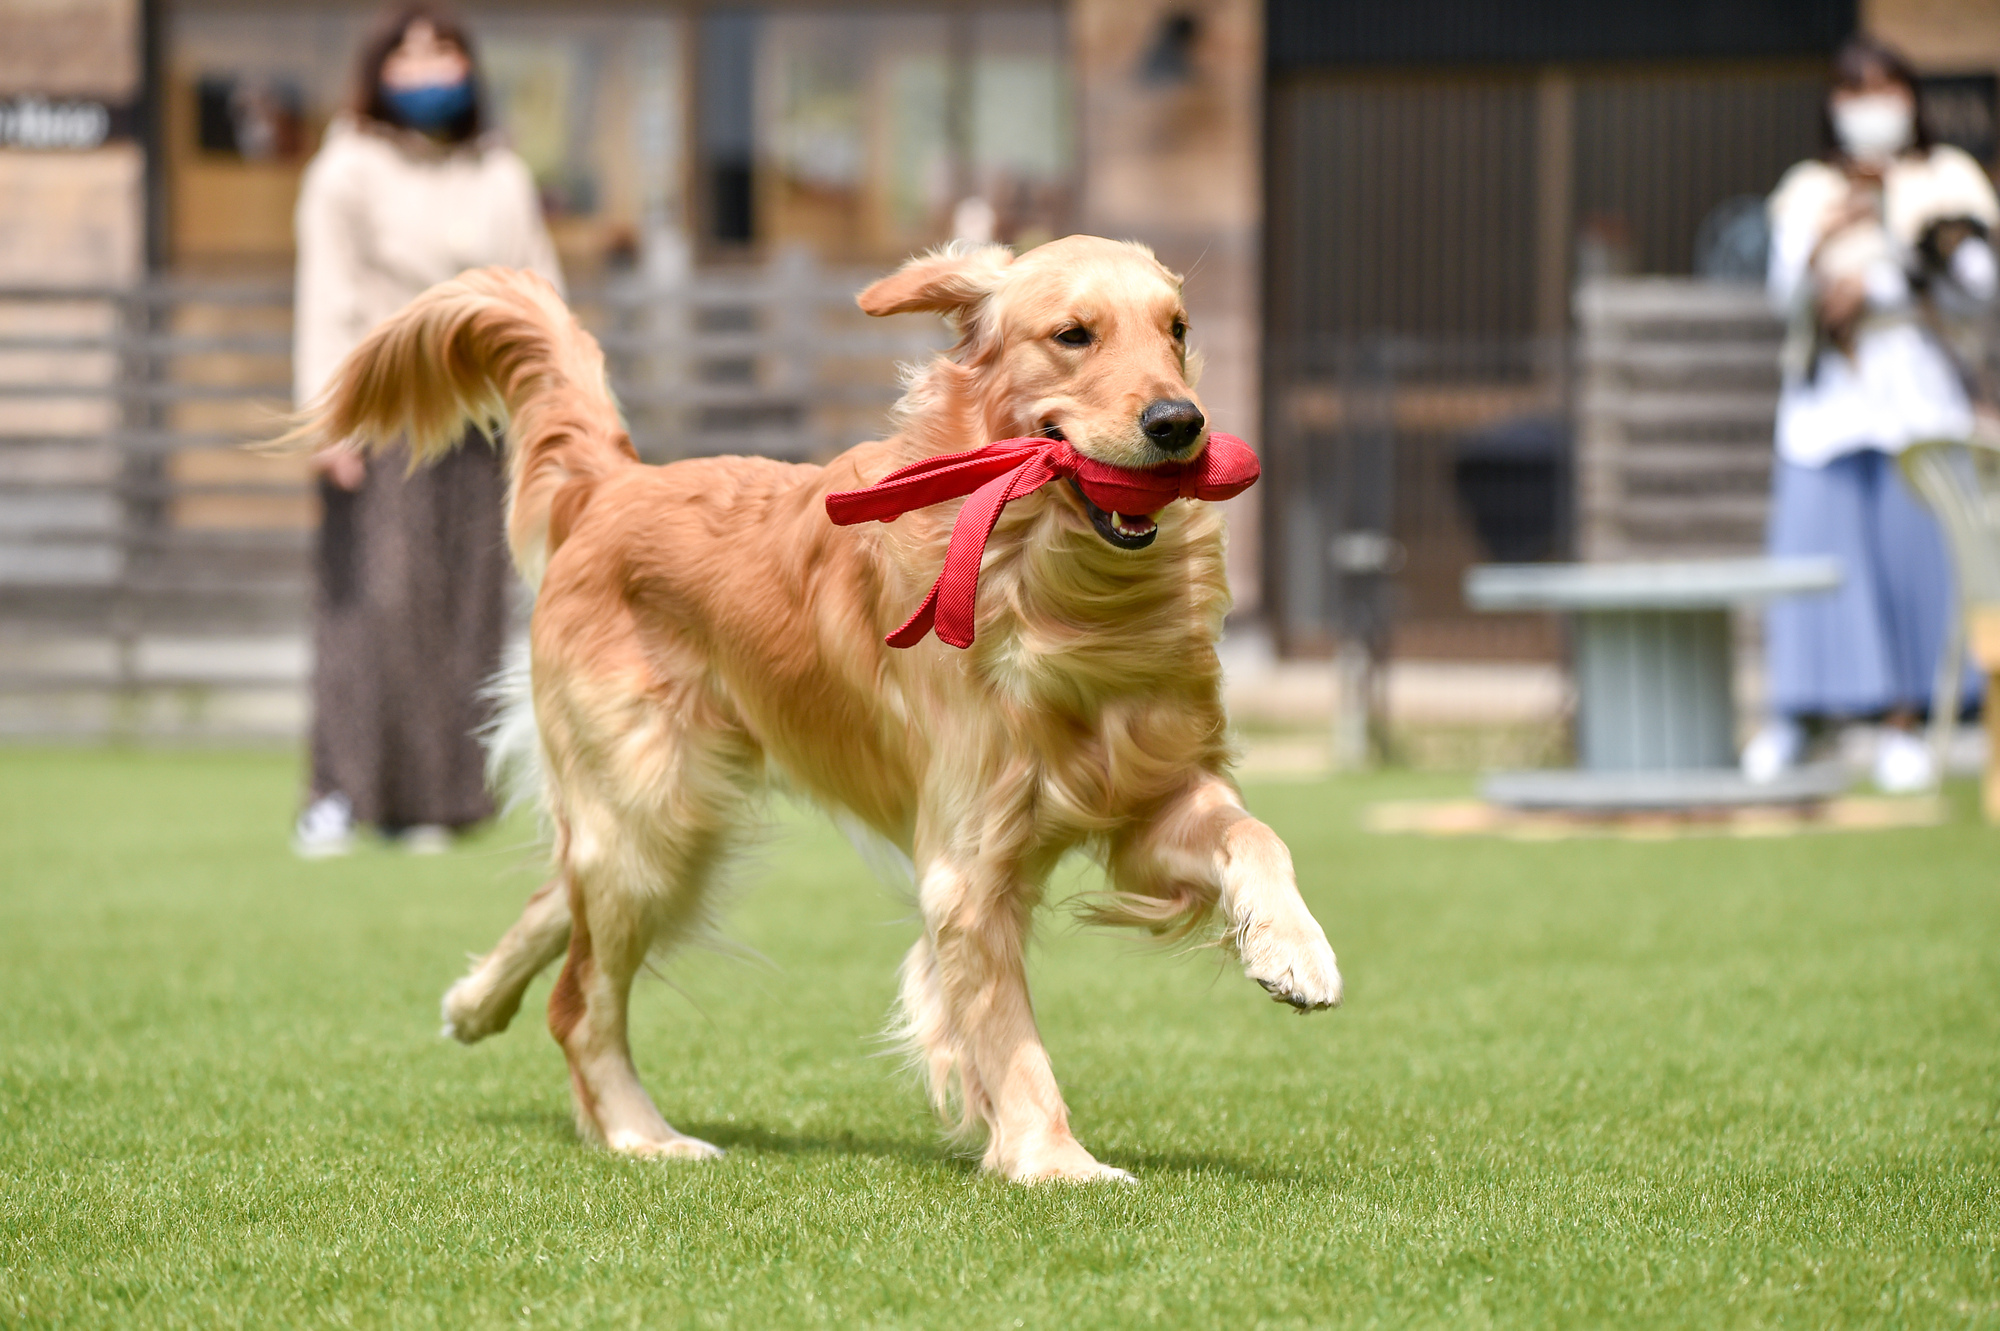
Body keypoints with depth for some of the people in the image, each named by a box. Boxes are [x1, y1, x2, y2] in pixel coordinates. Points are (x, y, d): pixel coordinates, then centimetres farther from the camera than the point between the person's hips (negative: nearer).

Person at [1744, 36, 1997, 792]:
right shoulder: (1809, 194, 12)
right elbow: (1787, 293, 0)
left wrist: (1881, 282, -9)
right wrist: (1822, 242, -18)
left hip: (1916, 391, -1)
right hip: (1827, 396, 1)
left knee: (1912, 553, -8)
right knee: (1809, 550, -7)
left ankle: (1901, 727, -4)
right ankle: (1789, 716, 0)